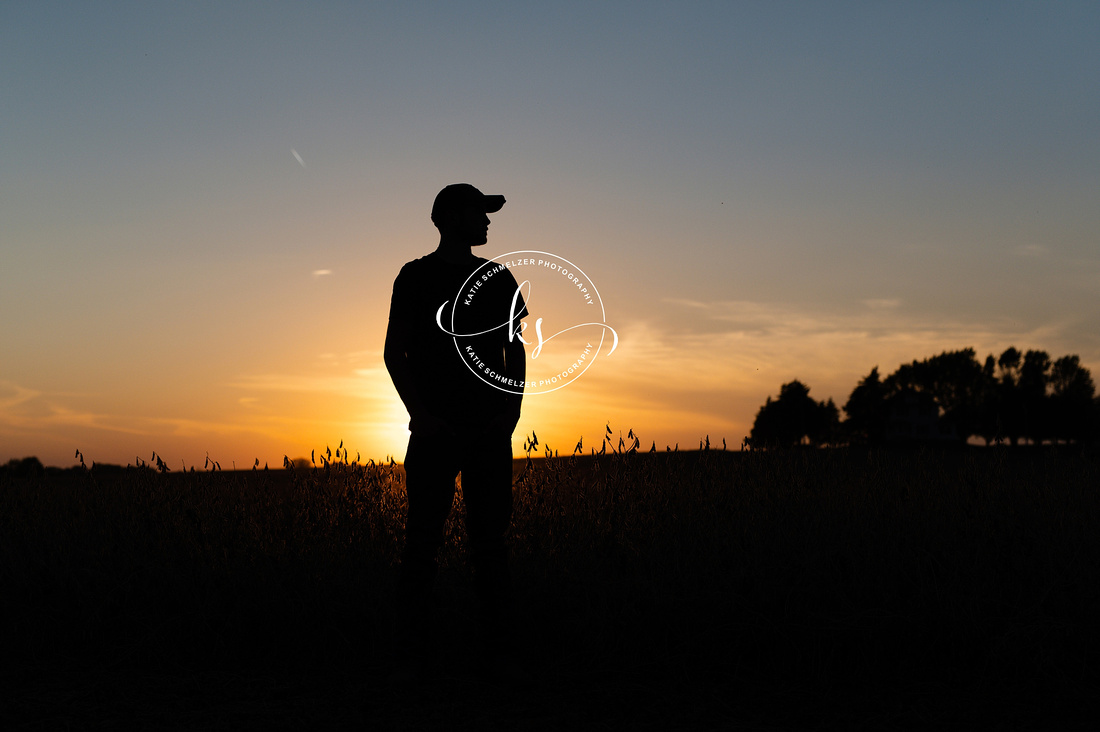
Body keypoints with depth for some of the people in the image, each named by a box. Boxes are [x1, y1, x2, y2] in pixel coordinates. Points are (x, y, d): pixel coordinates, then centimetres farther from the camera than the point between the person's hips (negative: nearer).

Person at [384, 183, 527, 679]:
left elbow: (515, 349, 14)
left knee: (491, 541, 4)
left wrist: (513, 406, 0)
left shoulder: (498, 279, 13)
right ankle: (414, 657, 4)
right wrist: (418, 412, -9)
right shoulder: (416, 277, 4)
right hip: (435, 429, -3)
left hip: (491, 431, 3)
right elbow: (395, 352, 2)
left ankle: (496, 652, 11)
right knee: (422, 541, -3)